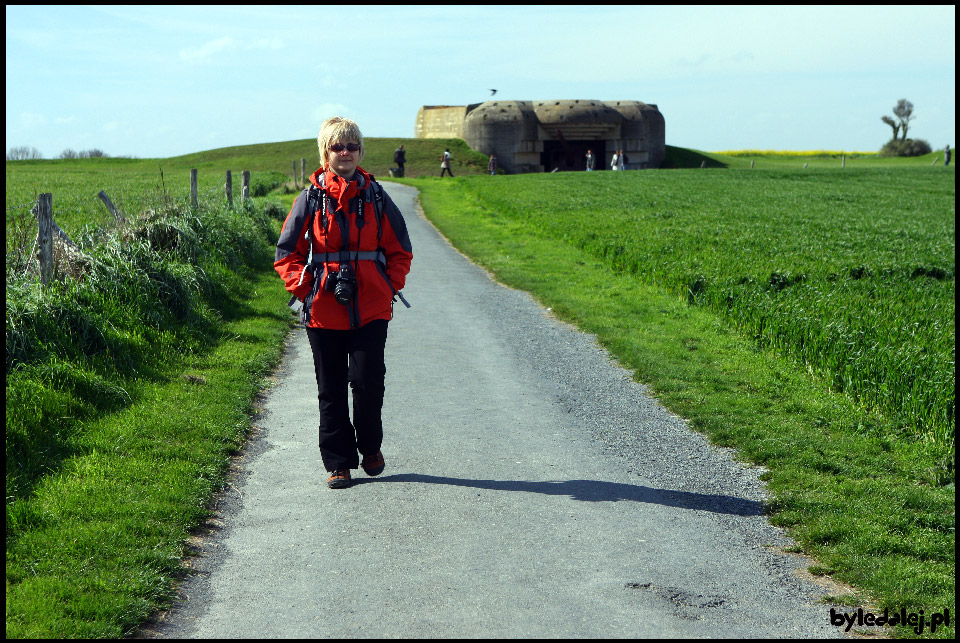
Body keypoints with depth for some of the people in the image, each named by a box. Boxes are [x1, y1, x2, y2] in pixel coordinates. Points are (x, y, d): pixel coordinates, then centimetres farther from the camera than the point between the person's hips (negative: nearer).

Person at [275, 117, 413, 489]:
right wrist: (304, 288, -3)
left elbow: (400, 251, 12)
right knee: (331, 389, 6)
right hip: (324, 313, 0)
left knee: (367, 381, -6)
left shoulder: (376, 197, 5)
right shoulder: (311, 199, 3)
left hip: (371, 310, 0)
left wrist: (389, 288, 1)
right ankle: (339, 463, 17)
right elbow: (287, 253, 8)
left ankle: (370, 447, 21)